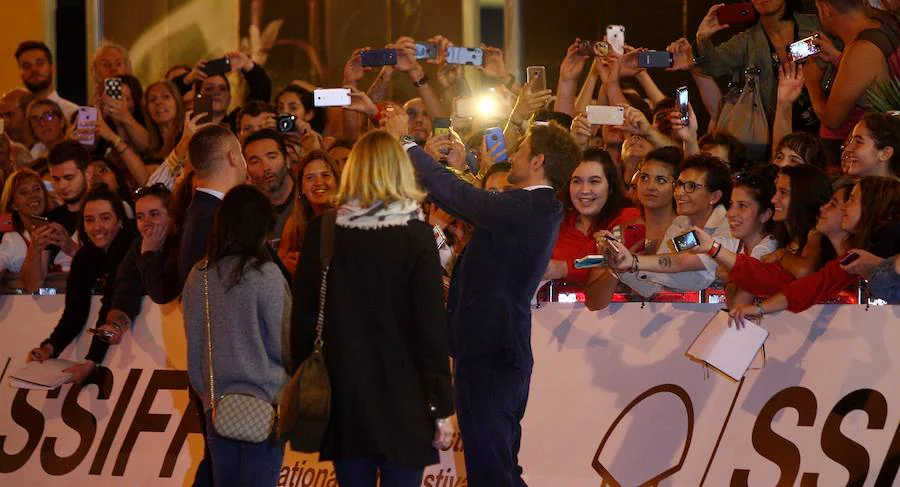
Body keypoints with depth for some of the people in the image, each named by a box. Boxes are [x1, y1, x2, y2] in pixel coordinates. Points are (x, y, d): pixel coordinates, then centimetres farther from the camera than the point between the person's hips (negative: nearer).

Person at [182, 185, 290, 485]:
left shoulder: (199, 276, 4)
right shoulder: (265, 275, -11)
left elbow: (193, 344, 11)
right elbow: (285, 341, -6)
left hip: (216, 404, 5)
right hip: (263, 400, -5)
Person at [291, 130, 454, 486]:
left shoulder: (321, 232, -1)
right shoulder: (416, 236, -8)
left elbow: (303, 317, 3)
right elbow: (432, 326, -8)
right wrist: (442, 407, -3)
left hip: (343, 395, 2)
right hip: (403, 398, -2)